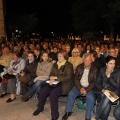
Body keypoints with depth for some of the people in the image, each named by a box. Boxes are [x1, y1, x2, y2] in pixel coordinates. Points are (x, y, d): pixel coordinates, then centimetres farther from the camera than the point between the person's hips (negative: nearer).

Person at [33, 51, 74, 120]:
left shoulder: (69, 65, -7)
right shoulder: (55, 64, 13)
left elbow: (68, 77, -15)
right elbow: (52, 74, 14)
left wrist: (56, 77, -17)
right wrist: (52, 79, -11)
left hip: (64, 84, -6)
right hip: (55, 82, 6)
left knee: (53, 93, -31)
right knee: (43, 91, -17)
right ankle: (40, 108, 10)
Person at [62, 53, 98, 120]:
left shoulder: (94, 69, -6)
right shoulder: (79, 67, 3)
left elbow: (95, 82, -10)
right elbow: (76, 79, 1)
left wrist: (86, 90, -21)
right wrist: (80, 88, -15)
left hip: (89, 87, -2)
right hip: (80, 86, 3)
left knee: (90, 97, -31)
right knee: (71, 93, -21)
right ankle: (68, 112, -3)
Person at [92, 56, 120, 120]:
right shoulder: (102, 70, 6)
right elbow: (97, 83, 4)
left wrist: (109, 76, -14)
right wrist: (103, 90, -15)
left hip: (114, 91, -1)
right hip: (102, 91, 1)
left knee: (107, 98, -34)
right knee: (107, 102, -32)